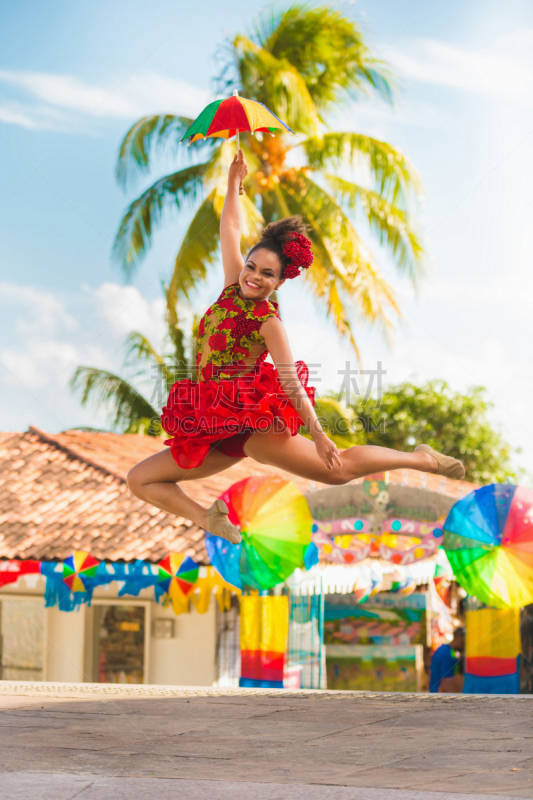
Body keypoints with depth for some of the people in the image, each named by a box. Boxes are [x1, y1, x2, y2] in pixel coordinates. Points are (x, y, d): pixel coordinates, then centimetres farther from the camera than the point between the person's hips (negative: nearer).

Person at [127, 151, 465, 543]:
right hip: (213, 429, 7)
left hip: (250, 419, -7)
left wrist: (318, 434, -19)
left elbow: (291, 382, -12)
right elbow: (230, 228, 17)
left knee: (339, 467, -12)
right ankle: (209, 518, -9)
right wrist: (234, 180, 18)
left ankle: (421, 459, 2)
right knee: (140, 479, 0)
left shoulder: (268, 320, -7)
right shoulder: (233, 287, 9)